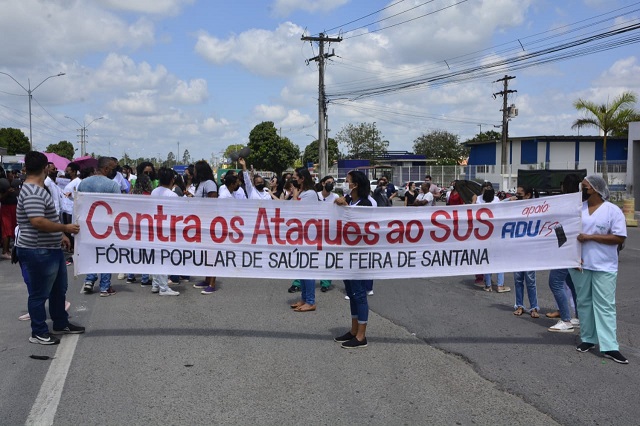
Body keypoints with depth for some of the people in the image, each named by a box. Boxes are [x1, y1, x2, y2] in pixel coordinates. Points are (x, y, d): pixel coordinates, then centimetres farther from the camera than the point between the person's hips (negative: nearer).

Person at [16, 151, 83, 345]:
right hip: (38, 252, -11)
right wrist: (65, 228, -22)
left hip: (51, 249, 11)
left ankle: (61, 324, 33)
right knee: (39, 293, 2)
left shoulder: (39, 189, 12)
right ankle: (39, 333, 14)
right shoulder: (32, 193, -22)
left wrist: (60, 234, 19)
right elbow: (38, 222, -31)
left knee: (59, 289, 20)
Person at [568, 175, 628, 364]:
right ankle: (588, 339, 21)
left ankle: (609, 347, -5)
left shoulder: (613, 210, -6)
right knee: (584, 302, 10)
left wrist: (590, 237, -17)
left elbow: (620, 238, -12)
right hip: (580, 265, 4)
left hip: (604, 267, -4)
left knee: (605, 305, -4)